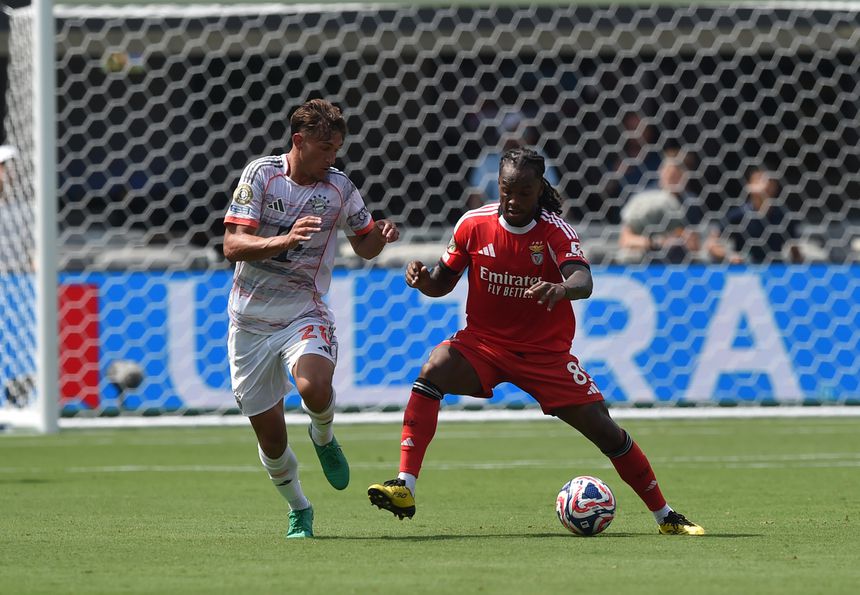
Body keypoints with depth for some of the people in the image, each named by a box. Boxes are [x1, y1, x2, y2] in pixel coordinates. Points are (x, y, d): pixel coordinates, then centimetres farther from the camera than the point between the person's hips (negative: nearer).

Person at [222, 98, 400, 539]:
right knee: (271, 439, 1)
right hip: (251, 319, 0)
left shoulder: (340, 189, -1)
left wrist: (381, 235, -9)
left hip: (305, 313, 0)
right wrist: (284, 240, -32)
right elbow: (232, 246, -15)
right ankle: (298, 510, 28)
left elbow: (365, 246, 15)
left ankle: (324, 438, 3)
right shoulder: (260, 174, -7)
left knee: (314, 388, -32)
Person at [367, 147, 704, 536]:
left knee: (602, 428, -6)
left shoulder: (555, 231, -15)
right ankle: (405, 487, -33)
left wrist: (561, 289, -56)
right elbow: (441, 284, 3)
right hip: (483, 342, 1)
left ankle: (665, 516, 12)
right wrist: (421, 279, -21)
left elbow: (584, 281, -33)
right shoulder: (474, 224, -8)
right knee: (433, 371, -30)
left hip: (545, 351, -1)